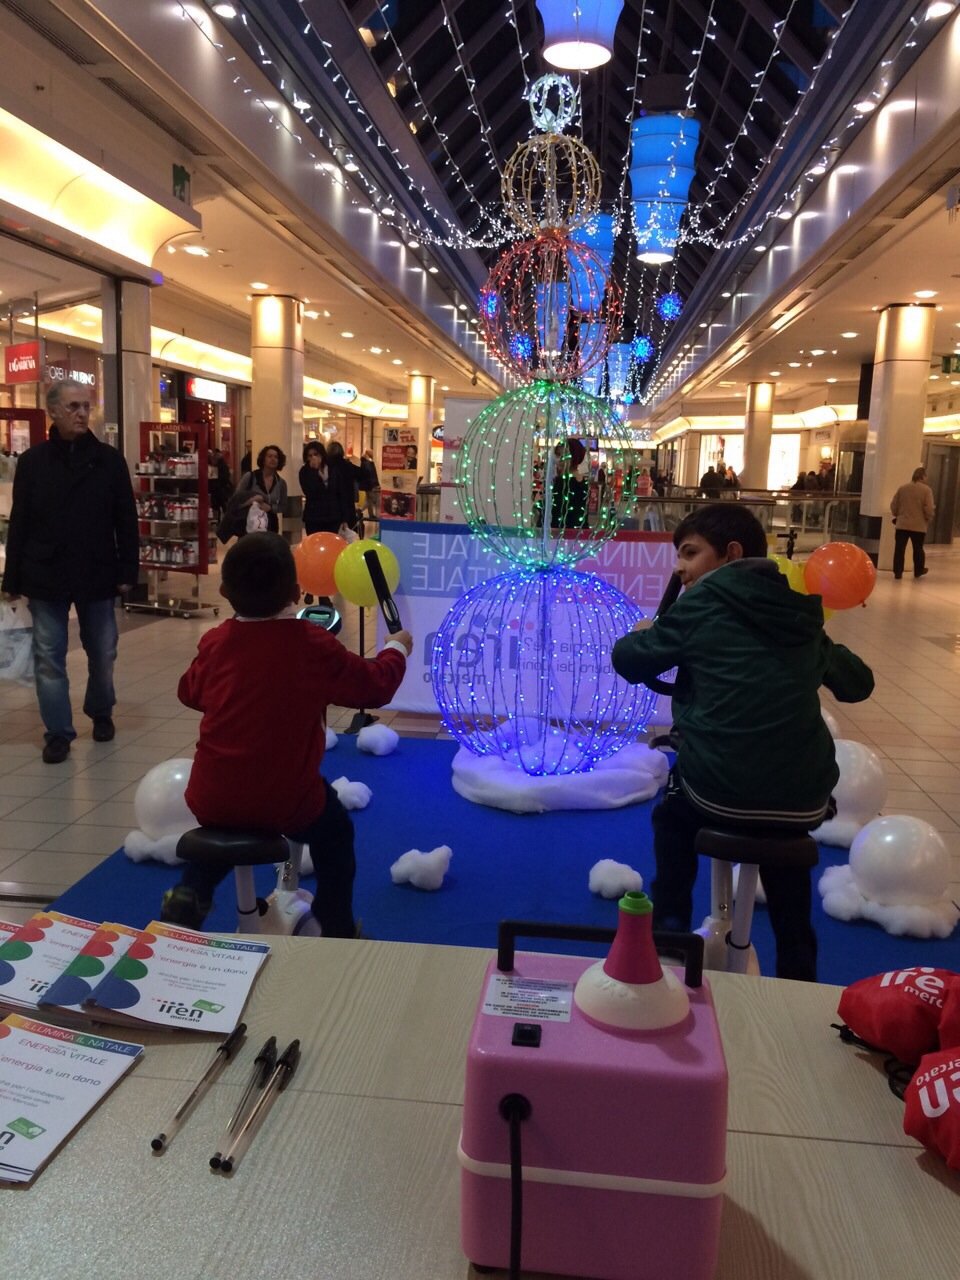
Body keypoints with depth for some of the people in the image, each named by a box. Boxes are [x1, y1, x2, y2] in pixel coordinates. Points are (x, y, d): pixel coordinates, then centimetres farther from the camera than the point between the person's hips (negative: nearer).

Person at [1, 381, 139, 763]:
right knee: (49, 659, 3)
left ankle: (101, 713, 34)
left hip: (97, 574, 0)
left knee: (102, 653, 12)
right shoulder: (32, 461, 1)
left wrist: (127, 571, -4)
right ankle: (58, 733, 13)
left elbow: (126, 520, 1)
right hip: (46, 575, 0)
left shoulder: (110, 460, 1)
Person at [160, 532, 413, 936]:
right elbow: (374, 686, -1)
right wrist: (396, 648, 19)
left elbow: (190, 692, 15)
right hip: (286, 802, -3)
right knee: (334, 833, 27)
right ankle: (337, 929, 31)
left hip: (211, 799, 3)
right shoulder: (313, 645, -13)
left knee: (221, 823, 39)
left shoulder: (215, 641, -4)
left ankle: (189, 896, 22)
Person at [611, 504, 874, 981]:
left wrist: (647, 632, 25)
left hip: (719, 793, -4)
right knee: (785, 822, 37)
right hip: (806, 804, 4)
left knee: (673, 813, 31)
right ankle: (798, 970, 36)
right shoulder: (799, 609, 11)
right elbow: (858, 683, 24)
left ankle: (670, 929, 29)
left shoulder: (705, 601, -3)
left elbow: (628, 661, 4)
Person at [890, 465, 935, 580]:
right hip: (919, 526, -2)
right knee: (918, 549, 14)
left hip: (902, 524, 2)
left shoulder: (902, 488, 5)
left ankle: (897, 572, 3)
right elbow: (929, 509, -12)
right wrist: (928, 519, 8)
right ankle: (919, 571, 28)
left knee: (899, 549, 4)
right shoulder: (926, 490, -7)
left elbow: (893, 505, 8)